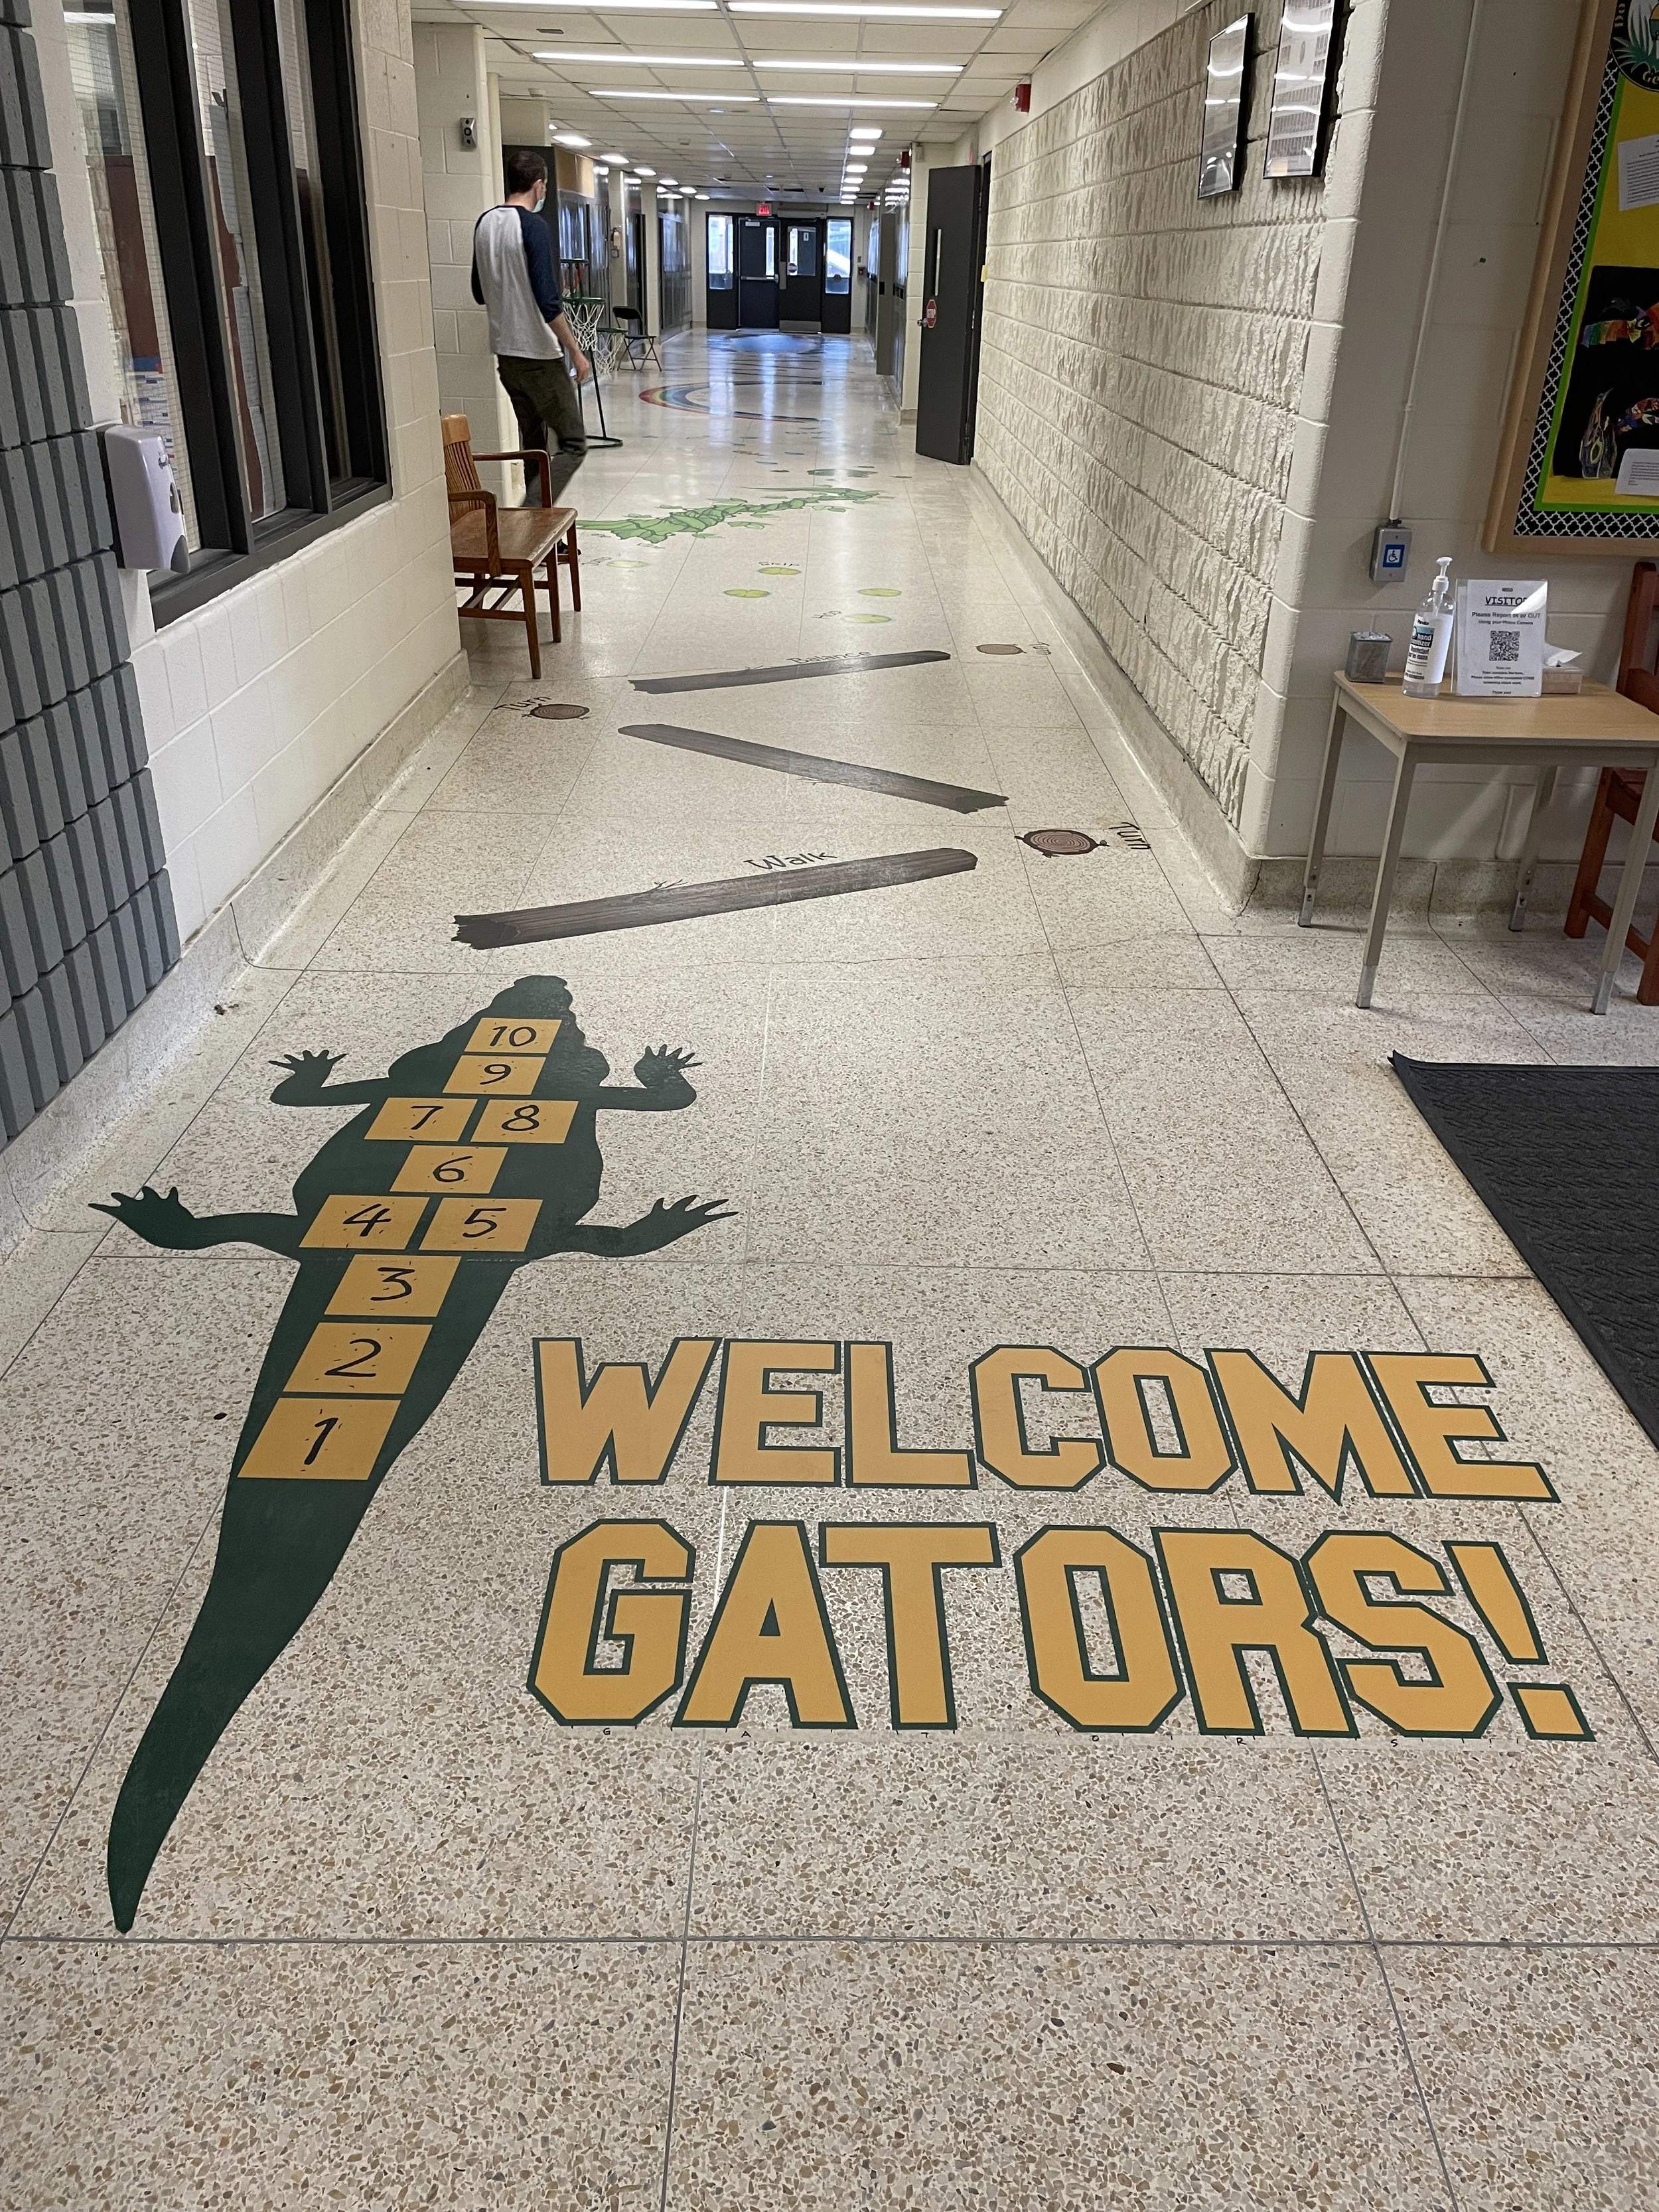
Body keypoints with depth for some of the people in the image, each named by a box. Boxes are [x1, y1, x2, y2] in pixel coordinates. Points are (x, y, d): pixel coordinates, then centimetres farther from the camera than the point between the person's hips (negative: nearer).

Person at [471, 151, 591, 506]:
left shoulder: (485, 223, 9)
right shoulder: (532, 226, -15)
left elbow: (480, 293, 19)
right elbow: (548, 301, -21)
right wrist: (576, 351, -13)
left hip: (504, 352, 8)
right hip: (538, 355, -8)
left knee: (534, 444, 16)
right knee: (572, 444, -4)